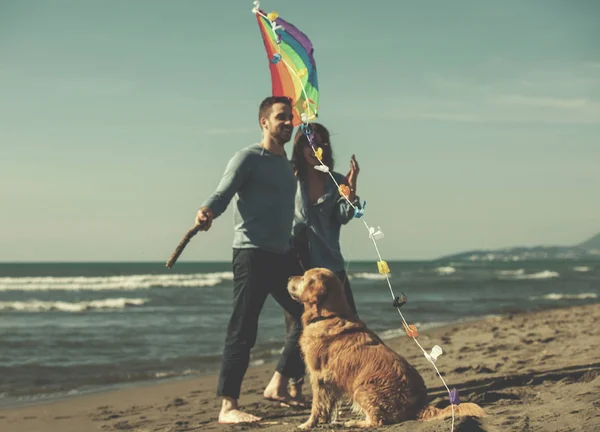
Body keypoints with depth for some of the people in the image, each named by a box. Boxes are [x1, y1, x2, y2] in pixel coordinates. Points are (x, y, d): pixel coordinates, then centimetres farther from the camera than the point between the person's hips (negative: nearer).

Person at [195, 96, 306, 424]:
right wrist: (206, 212, -34)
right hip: (252, 253, -8)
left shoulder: (288, 164, 19)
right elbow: (222, 194, -13)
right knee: (243, 330, -10)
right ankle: (228, 406, -8)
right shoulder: (249, 158, -4)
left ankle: (279, 385, 21)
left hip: (283, 255, 9)